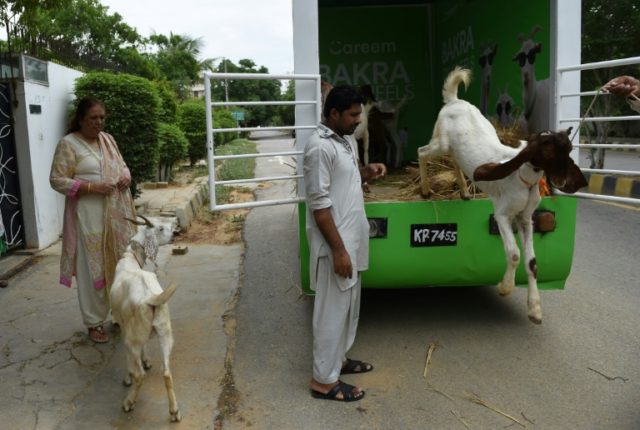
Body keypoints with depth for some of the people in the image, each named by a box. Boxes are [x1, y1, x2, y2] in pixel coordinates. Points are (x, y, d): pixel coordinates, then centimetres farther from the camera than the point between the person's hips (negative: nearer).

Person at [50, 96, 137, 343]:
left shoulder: (108, 139, 11)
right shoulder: (68, 144, -8)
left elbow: (121, 164, 21)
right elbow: (57, 181, -11)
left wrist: (126, 175, -3)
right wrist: (92, 187, -21)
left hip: (116, 214, 6)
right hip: (89, 216, -6)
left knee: (121, 264, 12)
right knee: (93, 267, 0)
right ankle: (94, 322, 14)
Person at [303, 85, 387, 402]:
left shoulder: (347, 140, 10)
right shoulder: (320, 147, -20)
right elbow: (319, 204, -23)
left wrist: (367, 172, 3)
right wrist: (338, 249, -23)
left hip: (352, 238, 10)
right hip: (335, 244, -10)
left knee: (348, 305, 20)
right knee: (333, 310, 0)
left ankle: (338, 358, 37)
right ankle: (324, 380, 14)